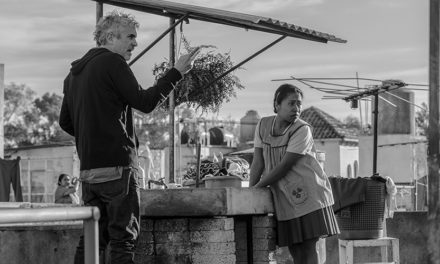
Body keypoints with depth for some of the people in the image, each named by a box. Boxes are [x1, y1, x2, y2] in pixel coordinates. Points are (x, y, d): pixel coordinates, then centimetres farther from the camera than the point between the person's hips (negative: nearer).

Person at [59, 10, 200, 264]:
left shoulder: (74, 73, 16)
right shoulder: (112, 62, -8)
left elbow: (66, 122, 20)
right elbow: (145, 102, -12)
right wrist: (177, 72, -7)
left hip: (88, 169, 8)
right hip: (117, 166, -8)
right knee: (123, 238, -5)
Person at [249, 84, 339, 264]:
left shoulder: (302, 130, -14)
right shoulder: (263, 125, 2)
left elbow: (283, 167, -17)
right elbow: (258, 162, 3)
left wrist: (256, 188, -14)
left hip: (309, 194, -5)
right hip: (284, 199, 5)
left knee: (308, 249, -9)